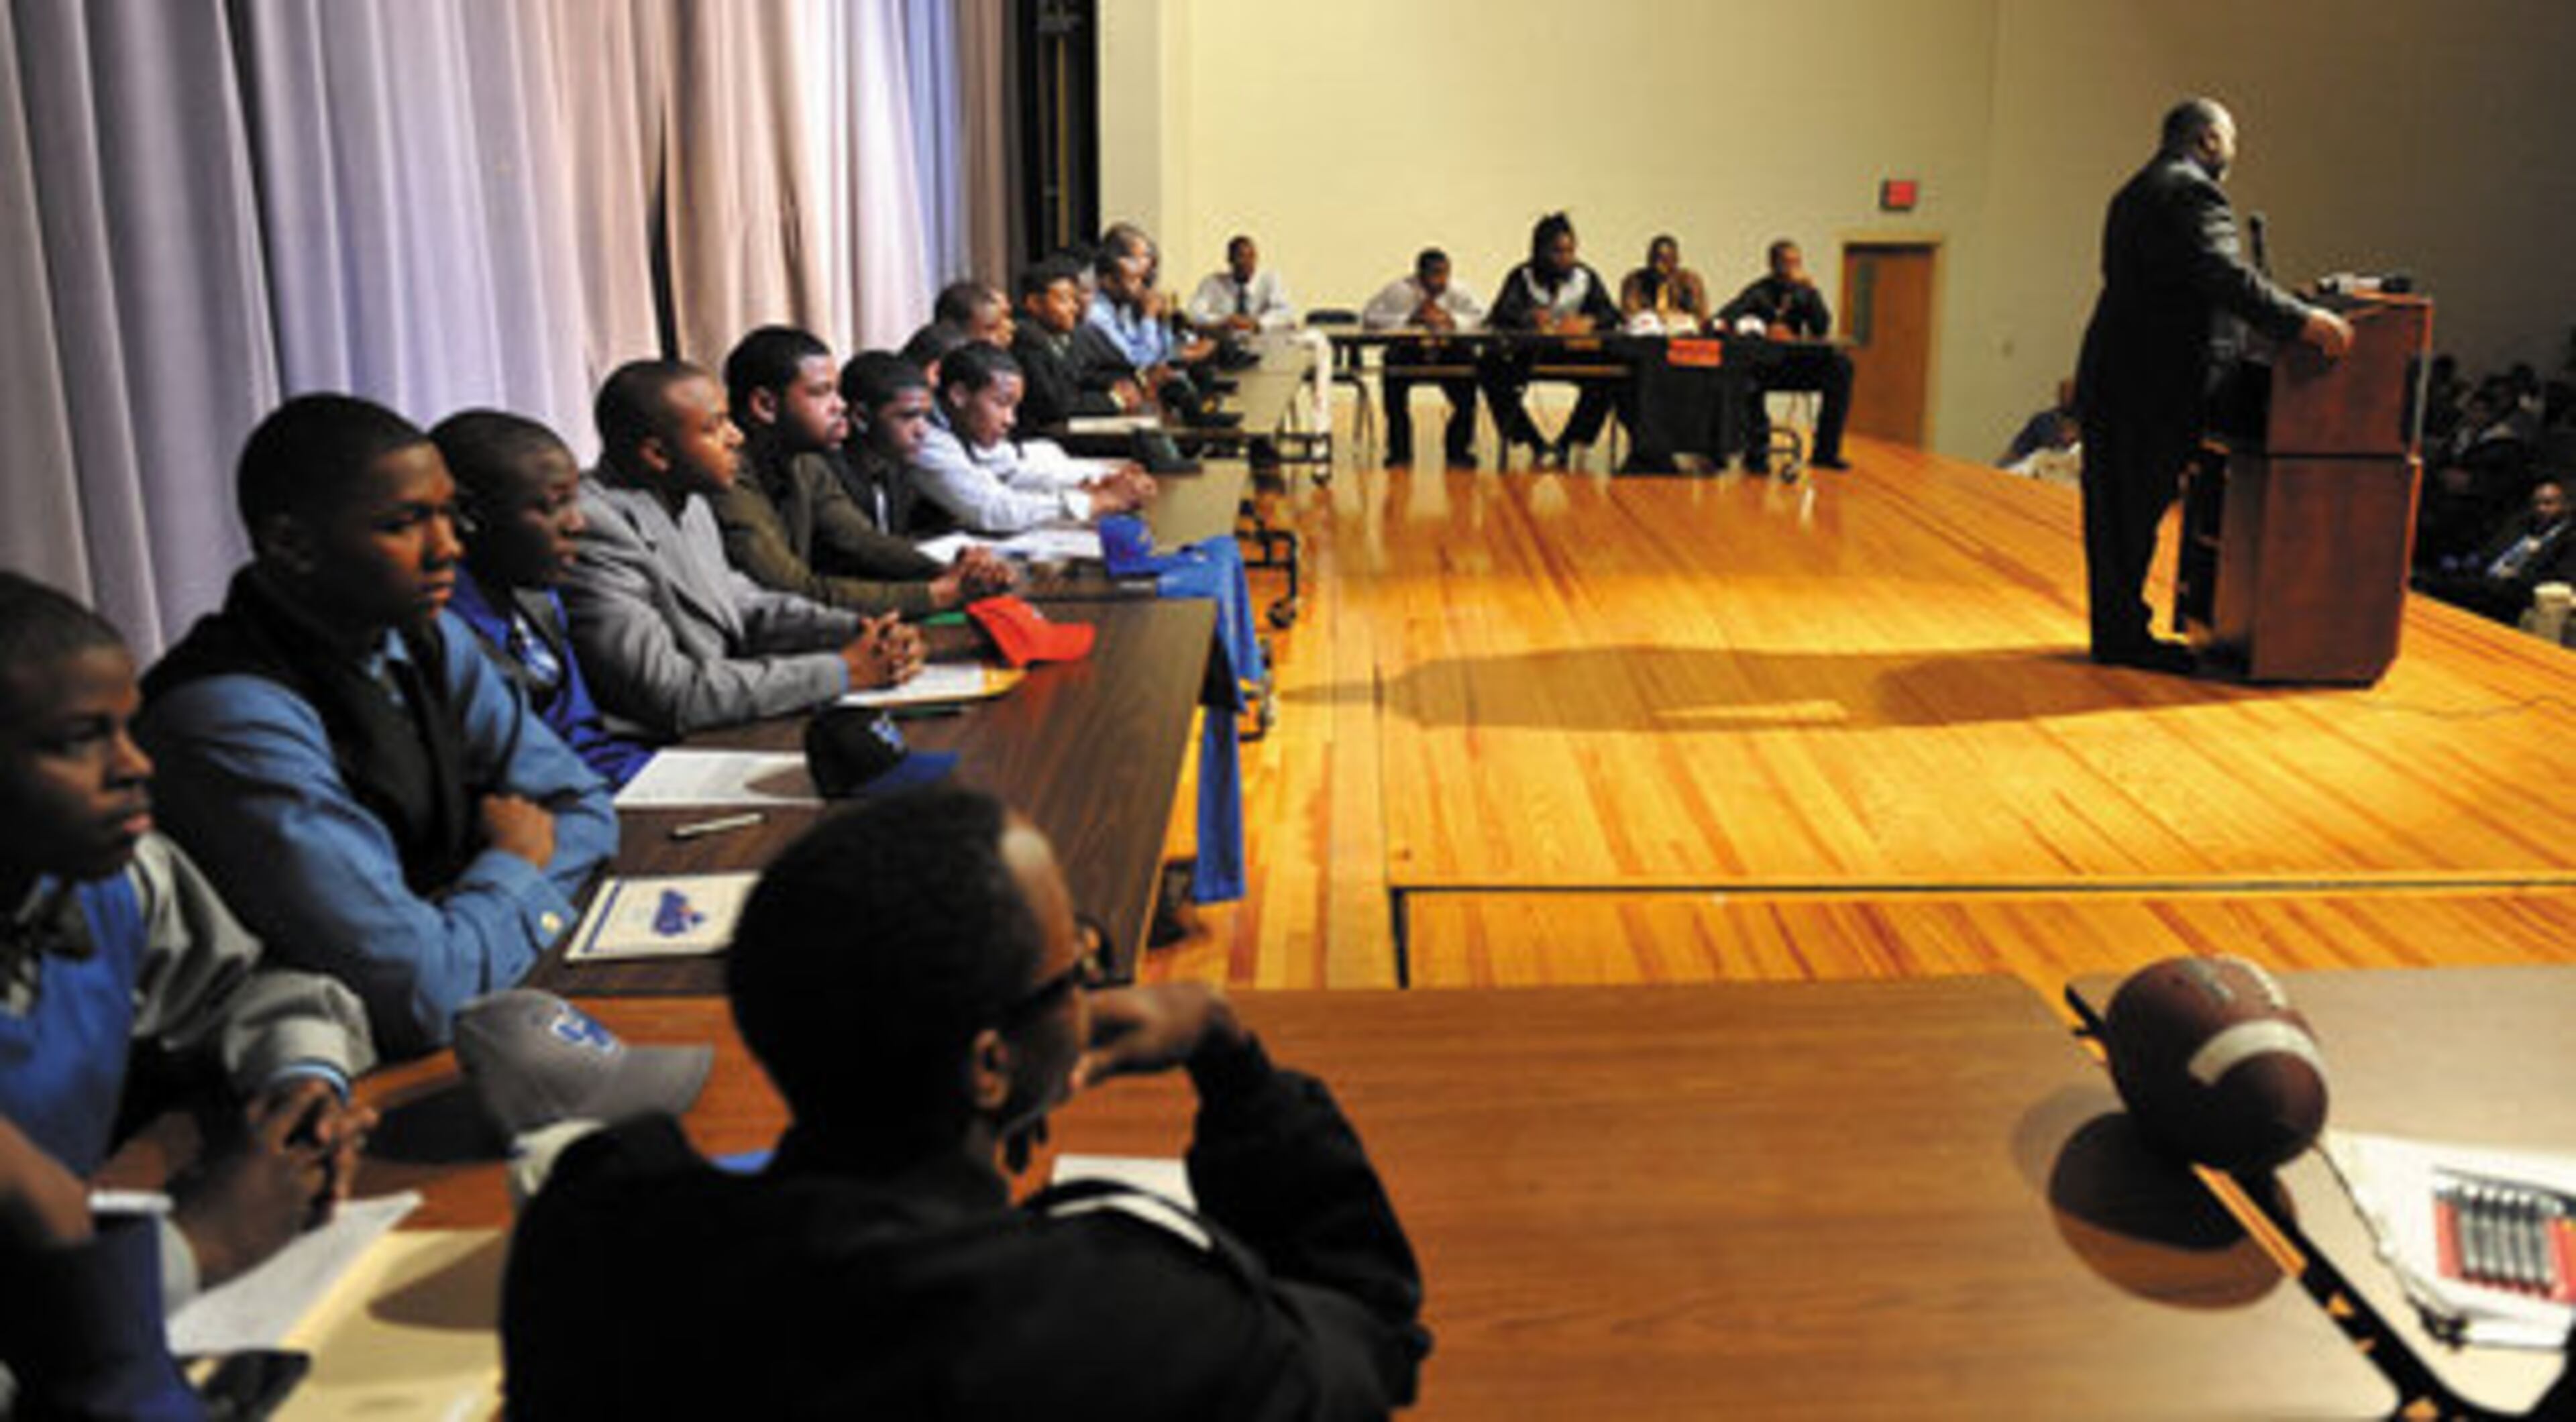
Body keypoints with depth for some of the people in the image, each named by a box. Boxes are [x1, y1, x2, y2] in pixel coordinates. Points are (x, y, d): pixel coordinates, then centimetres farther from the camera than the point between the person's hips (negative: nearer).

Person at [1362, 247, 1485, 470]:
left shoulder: (1456, 291, -5)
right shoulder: (1400, 290, -10)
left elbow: (1482, 318, -12)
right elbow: (1368, 317, -18)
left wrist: (1450, 320, -27)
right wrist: (1409, 319, -27)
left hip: (1446, 352, 1)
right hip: (1407, 351, -1)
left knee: (1468, 381, -28)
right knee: (1393, 376, -33)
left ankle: (1457, 449, -7)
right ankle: (1399, 451, -15)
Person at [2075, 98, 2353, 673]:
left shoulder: (2136, 192, 21)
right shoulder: (2193, 193, -11)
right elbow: (2225, 275, -24)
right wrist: (2300, 319, -27)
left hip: (2112, 373, 10)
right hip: (2151, 383, -10)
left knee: (2118, 510, 12)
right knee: (2137, 511, -5)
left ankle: (2116, 628, 19)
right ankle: (2124, 635, 0)